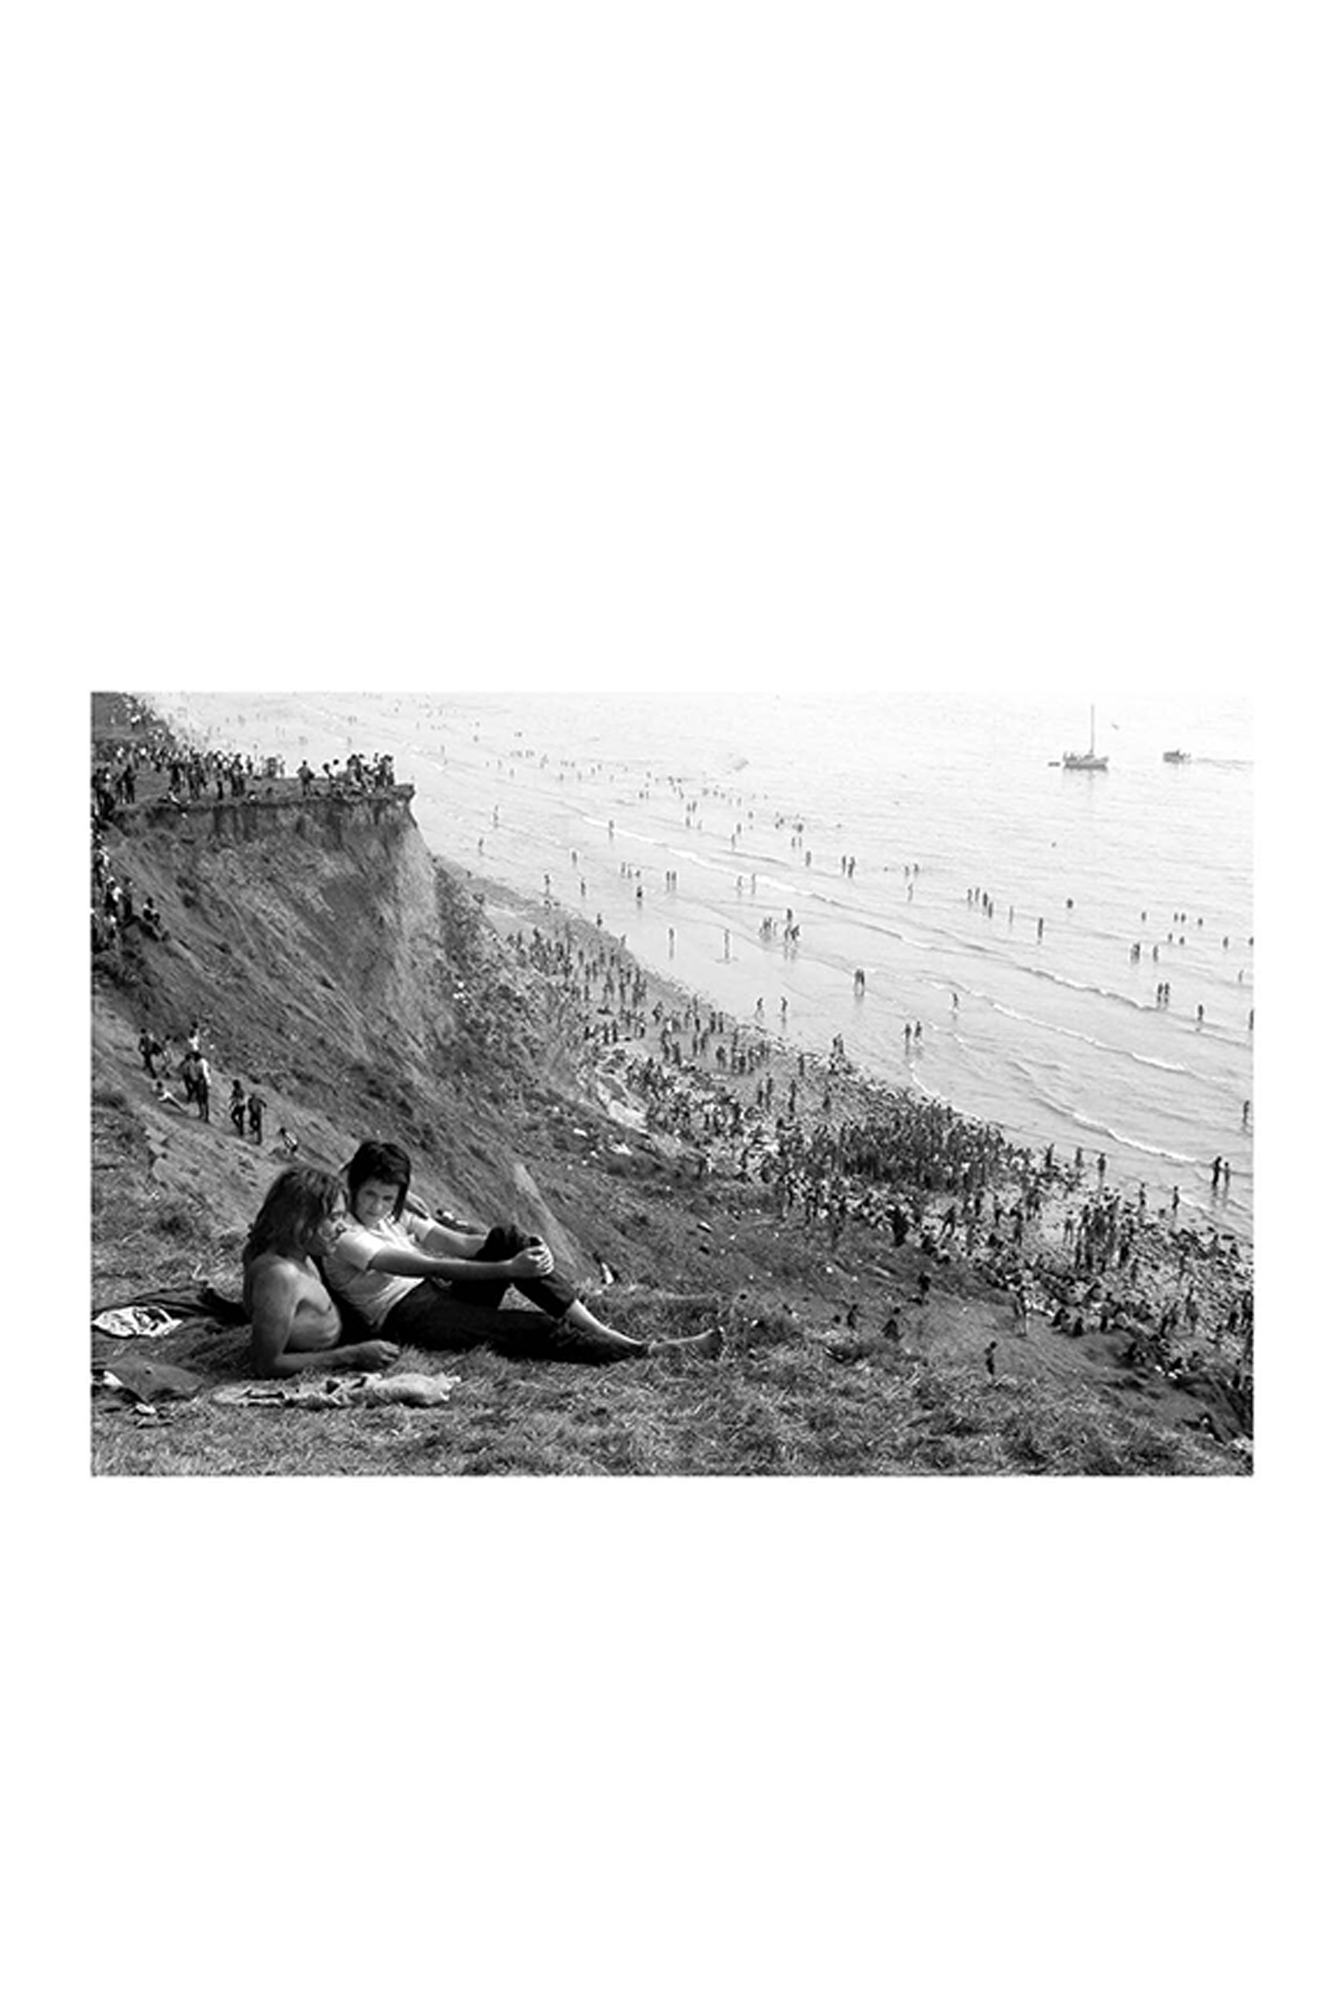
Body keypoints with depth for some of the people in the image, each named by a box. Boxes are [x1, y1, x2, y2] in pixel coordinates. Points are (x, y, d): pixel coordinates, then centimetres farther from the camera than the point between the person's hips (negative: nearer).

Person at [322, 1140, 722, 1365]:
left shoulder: (396, 1218, 17)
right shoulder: (344, 1238, -10)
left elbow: (457, 1243, 3)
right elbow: (429, 1267, -22)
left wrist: (519, 1248, -16)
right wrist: (507, 1269, -29)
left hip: (443, 1298, 8)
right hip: (407, 1319, -8)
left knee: (506, 1237, -16)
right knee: (538, 1329, -25)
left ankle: (604, 1332, -19)